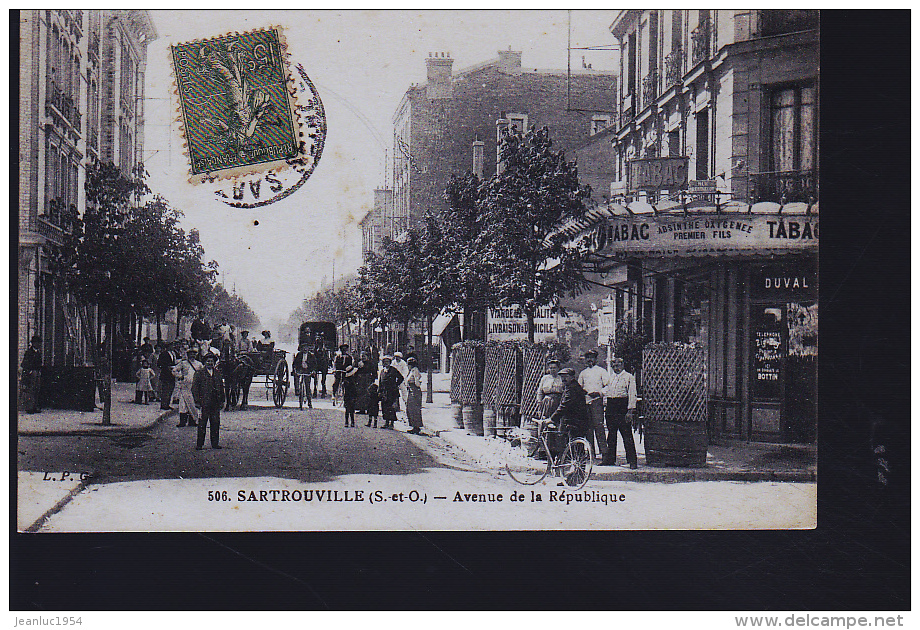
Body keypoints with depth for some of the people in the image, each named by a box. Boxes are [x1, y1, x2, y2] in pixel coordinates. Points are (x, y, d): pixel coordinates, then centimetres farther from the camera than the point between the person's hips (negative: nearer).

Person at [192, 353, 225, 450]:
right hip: (204, 403, -4)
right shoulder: (199, 373, 3)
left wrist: (221, 400, 13)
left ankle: (215, 443, 13)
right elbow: (194, 388, -1)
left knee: (215, 424, 5)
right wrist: (197, 401, -8)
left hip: (215, 404, 4)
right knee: (202, 425, -1)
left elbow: (221, 387, 20)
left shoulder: (217, 374, 15)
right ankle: (199, 444, 4)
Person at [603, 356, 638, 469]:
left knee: (627, 435, -9)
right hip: (610, 407, 7)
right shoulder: (611, 377, 20)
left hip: (622, 406, -7)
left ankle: (632, 460, -8)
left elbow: (632, 394, -7)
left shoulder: (629, 377, -1)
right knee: (611, 434, 10)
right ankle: (610, 459, 16)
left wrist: (630, 410, -14)